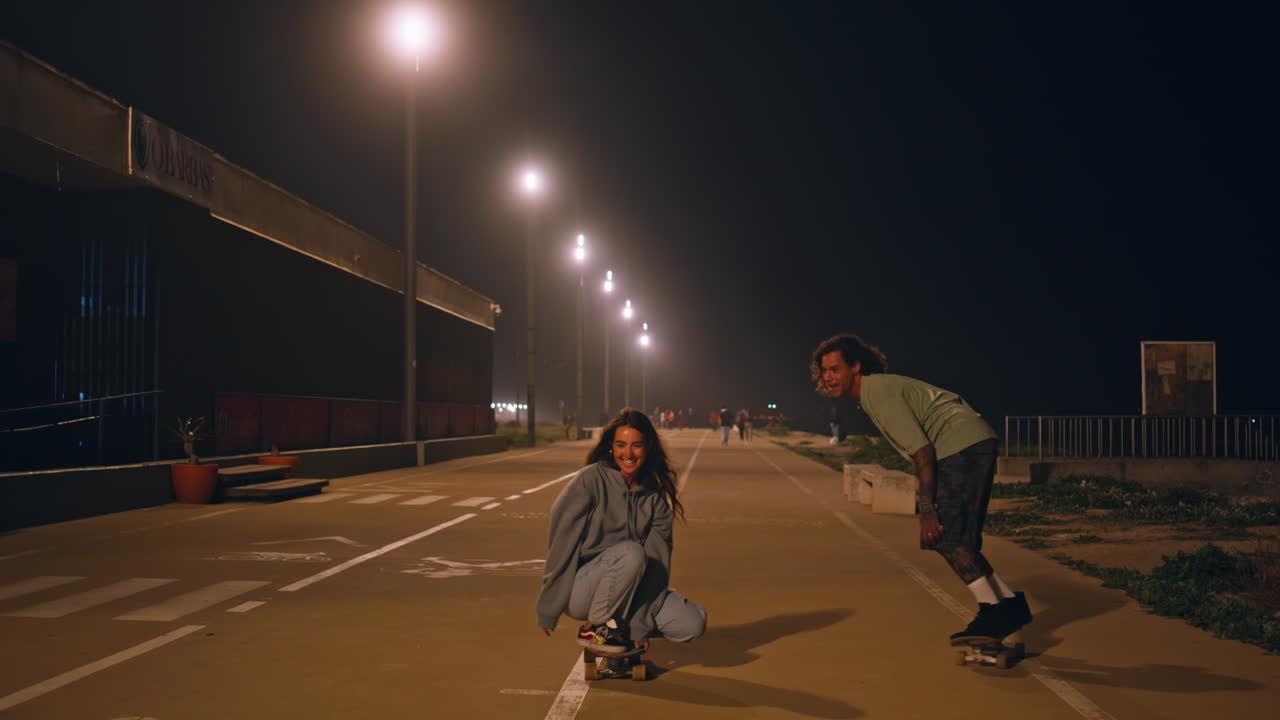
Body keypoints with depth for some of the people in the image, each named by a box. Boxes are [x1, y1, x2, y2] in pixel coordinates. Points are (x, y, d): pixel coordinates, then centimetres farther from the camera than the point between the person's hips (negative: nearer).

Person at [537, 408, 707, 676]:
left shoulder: (656, 496, 0)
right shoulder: (590, 481, -14)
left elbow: (657, 562, -5)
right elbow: (561, 547, -13)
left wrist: (642, 624, -13)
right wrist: (548, 611, -11)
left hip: (629, 590, 5)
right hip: (580, 588, -5)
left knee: (693, 624, -11)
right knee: (631, 553, -34)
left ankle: (622, 628, 10)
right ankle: (593, 628, -12)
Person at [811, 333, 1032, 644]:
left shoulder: (879, 392, -13)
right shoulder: (877, 389, 18)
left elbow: (922, 449, -19)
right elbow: (920, 447, 21)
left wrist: (928, 510, -20)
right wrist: (926, 502, 19)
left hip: (964, 448, -10)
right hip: (974, 447, 10)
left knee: (946, 538, -13)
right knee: (955, 540, 11)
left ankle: (993, 611, -11)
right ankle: (1010, 604, 17)